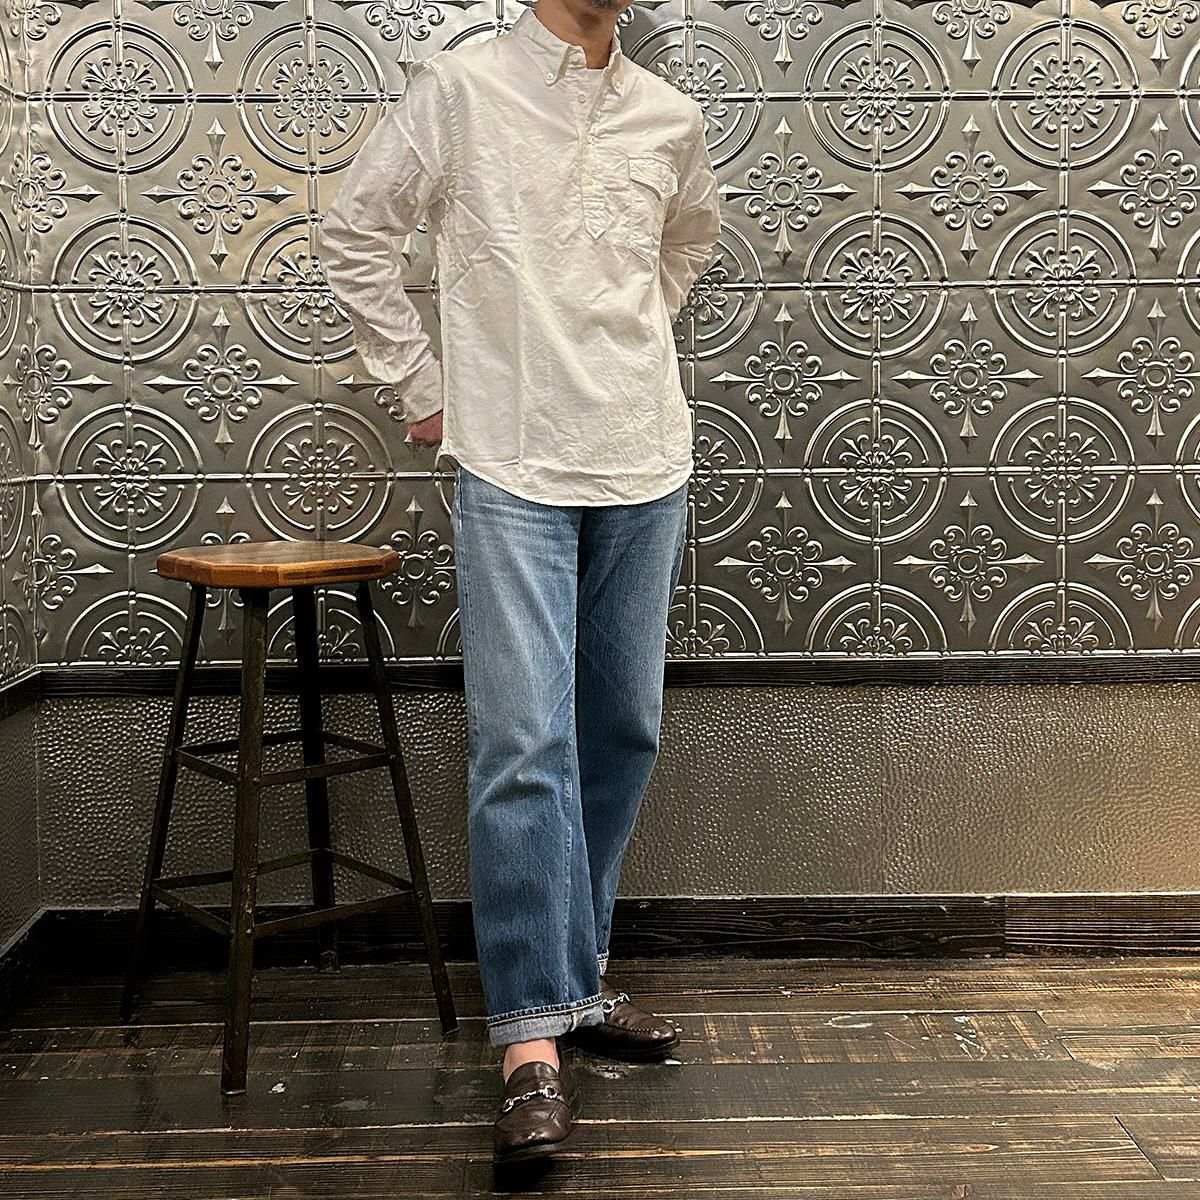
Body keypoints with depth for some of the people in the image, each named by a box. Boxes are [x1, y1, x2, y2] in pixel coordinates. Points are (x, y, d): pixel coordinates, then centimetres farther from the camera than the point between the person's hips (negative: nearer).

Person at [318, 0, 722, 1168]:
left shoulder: (670, 117, 11)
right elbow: (353, 231, 3)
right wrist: (424, 386, 1)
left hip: (646, 463, 5)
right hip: (512, 464, -5)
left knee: (622, 734, 10)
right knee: (524, 746, -10)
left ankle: (574, 975, 25)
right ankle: (533, 1037, -5)